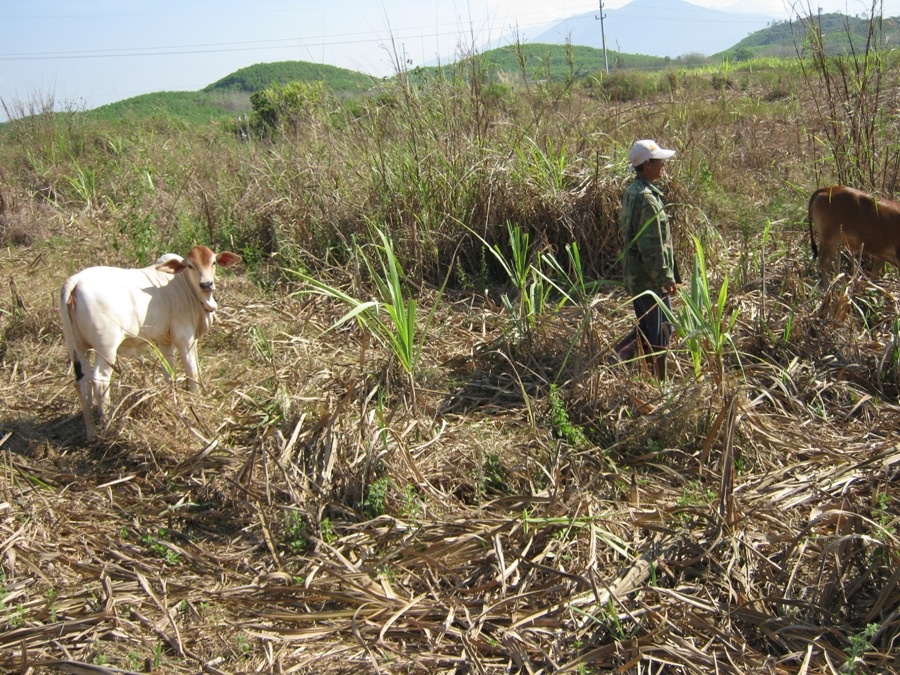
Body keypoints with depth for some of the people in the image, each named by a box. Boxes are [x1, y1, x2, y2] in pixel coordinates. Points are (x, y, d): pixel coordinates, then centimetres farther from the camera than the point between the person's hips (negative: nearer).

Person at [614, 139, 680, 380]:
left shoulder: (631, 192, 10)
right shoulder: (647, 199, -21)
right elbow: (653, 246, -23)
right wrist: (666, 278, -16)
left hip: (636, 276, 9)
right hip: (651, 279, -9)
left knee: (648, 327, 22)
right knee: (659, 335, 1)